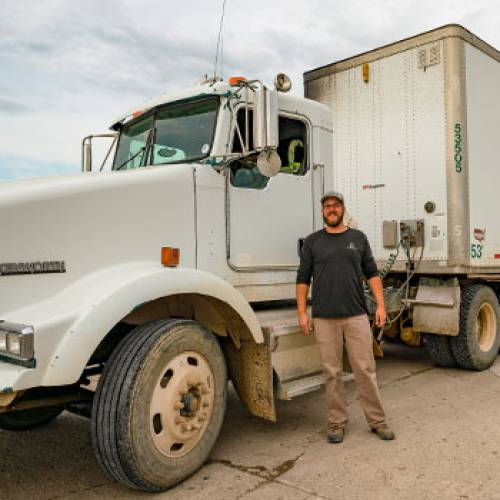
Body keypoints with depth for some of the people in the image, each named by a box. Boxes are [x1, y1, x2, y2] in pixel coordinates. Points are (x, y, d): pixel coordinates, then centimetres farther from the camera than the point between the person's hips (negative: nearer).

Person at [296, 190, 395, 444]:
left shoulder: (358, 238, 10)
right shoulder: (312, 241, 7)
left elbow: (372, 273, 10)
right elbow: (303, 279, 6)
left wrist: (380, 305, 1)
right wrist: (302, 313, -1)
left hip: (356, 315, 1)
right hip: (324, 318, 0)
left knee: (365, 369, 4)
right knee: (332, 372, 5)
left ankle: (378, 420, 16)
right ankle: (337, 422, 17)